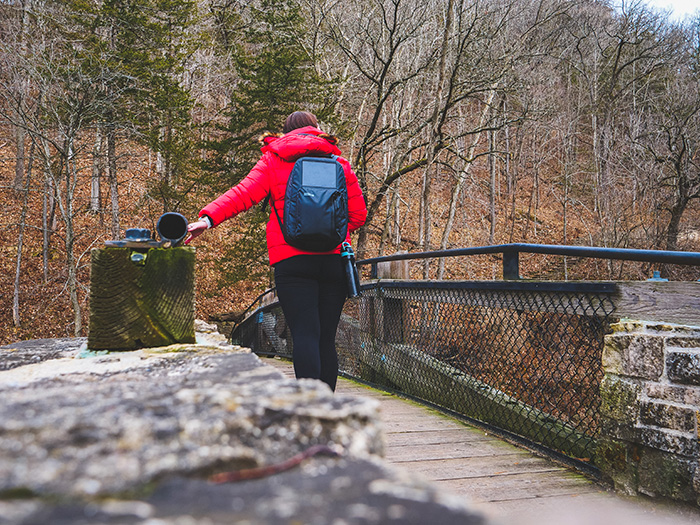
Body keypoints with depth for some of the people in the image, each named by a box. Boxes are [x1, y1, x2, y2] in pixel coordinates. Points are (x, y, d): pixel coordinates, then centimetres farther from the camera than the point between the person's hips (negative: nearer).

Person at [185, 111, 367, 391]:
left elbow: (243, 193, -7)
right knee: (327, 339, 7)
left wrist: (208, 218, -15)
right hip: (334, 260, 2)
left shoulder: (273, 161, 10)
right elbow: (358, 215, 13)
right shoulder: (340, 164, 16)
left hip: (291, 260, -2)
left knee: (305, 335, -9)